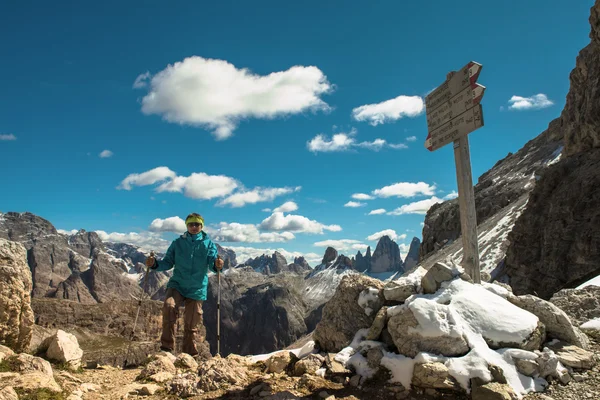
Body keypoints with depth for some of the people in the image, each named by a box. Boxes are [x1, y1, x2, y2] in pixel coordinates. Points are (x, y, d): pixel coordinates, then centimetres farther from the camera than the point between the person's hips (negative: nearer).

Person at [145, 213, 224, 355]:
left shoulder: (208, 244, 1)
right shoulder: (178, 243, 5)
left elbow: (212, 262, -9)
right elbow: (168, 262, 5)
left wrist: (217, 265, -33)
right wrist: (155, 264, -15)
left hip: (197, 289, 0)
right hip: (177, 284, 0)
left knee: (191, 324, 5)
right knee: (169, 306, -28)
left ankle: (189, 354, 22)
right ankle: (167, 347, -19)